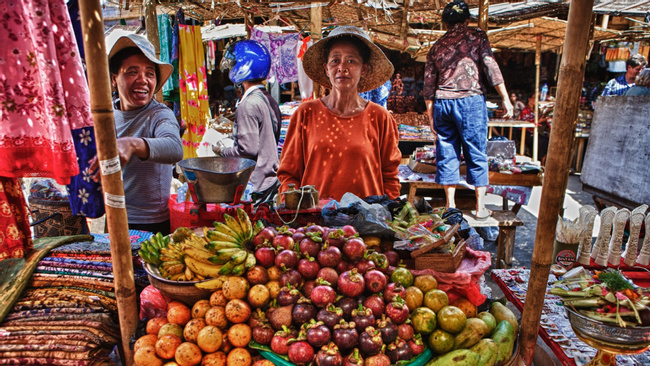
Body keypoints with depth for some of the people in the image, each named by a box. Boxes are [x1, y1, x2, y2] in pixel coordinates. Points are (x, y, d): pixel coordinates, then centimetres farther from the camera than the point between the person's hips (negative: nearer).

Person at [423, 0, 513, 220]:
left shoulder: (437, 46, 14)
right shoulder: (476, 37, 5)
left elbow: (429, 84, 13)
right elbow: (491, 67, -6)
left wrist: (431, 115, 20)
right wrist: (505, 99, -4)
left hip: (441, 103, 3)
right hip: (470, 101, -3)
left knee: (446, 154, 8)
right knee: (477, 154, 5)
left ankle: (450, 205, 13)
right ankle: (480, 207, 10)